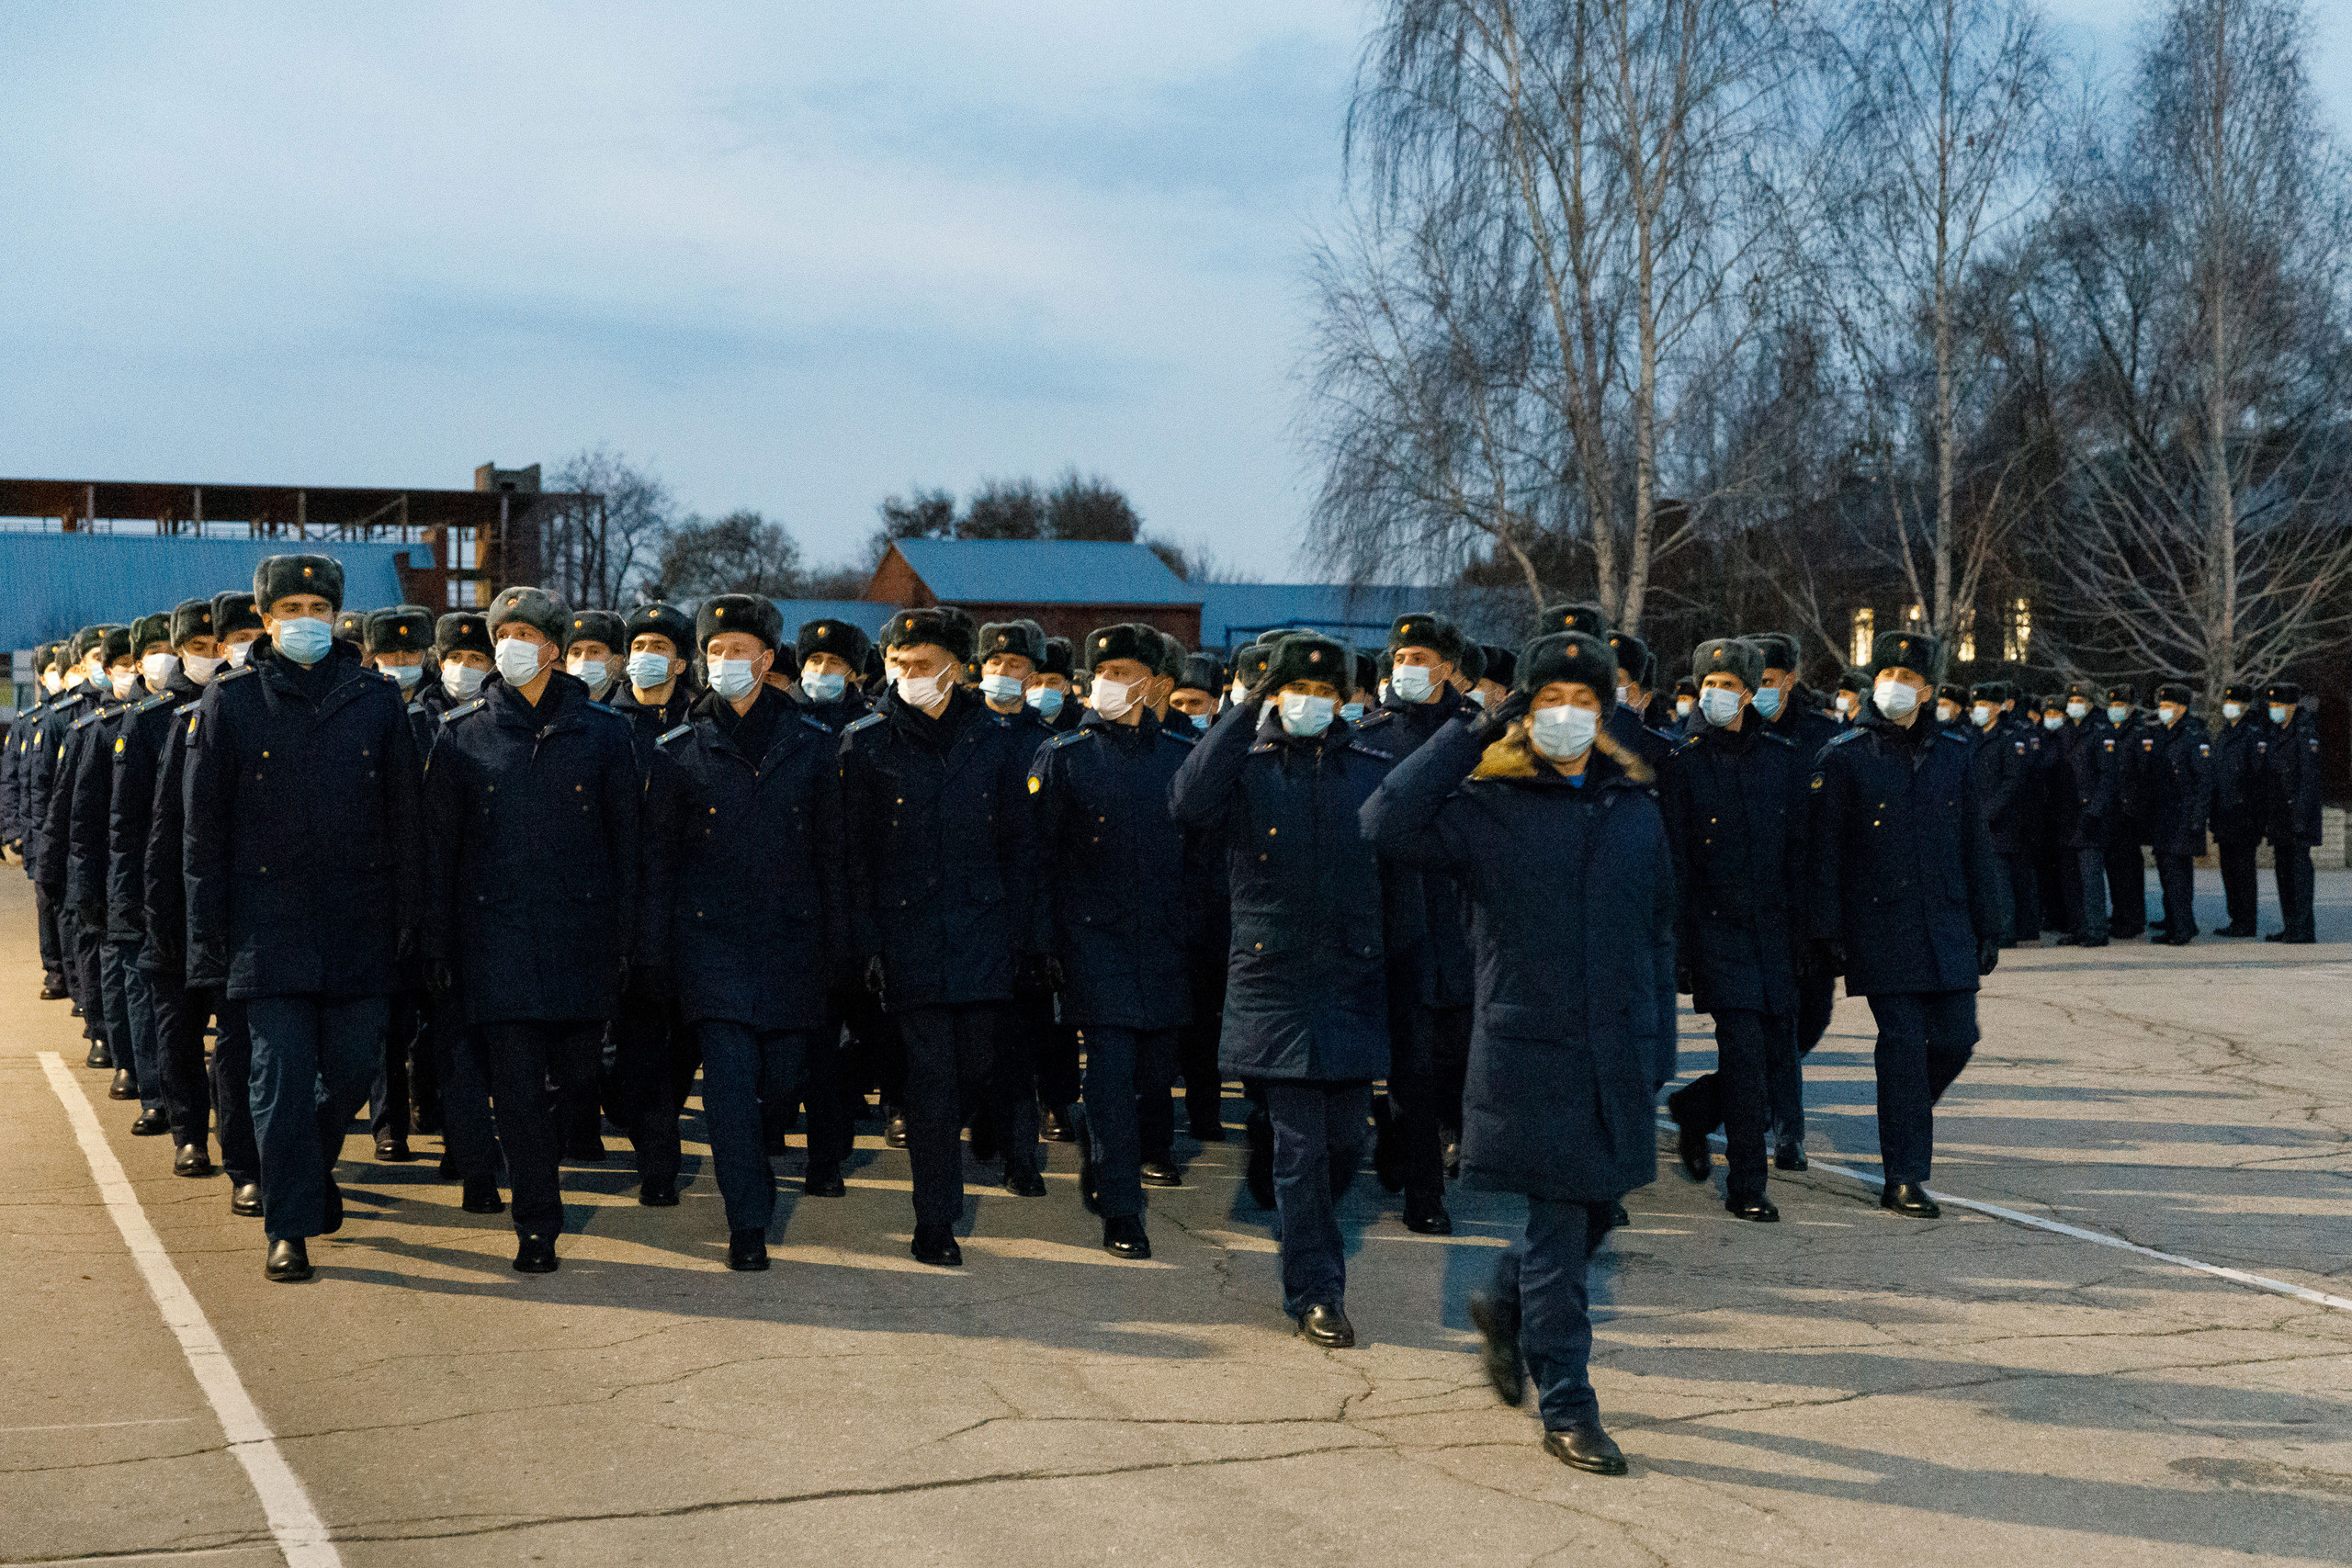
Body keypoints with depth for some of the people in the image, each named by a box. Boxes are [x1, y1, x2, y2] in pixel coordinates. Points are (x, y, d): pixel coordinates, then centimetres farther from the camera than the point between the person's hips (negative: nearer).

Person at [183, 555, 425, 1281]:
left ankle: (314, 1171, 34)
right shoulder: (230, 701, 2)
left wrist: (406, 916, 3)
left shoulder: (376, 698, 6)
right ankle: (291, 1226, 7)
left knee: (351, 1071, 6)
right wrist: (210, 930, -1)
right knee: (281, 1077, -2)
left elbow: (404, 819, 8)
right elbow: (204, 827, 3)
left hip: (360, 925, 2)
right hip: (269, 919, -1)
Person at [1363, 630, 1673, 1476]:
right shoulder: (1489, 806, -3)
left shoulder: (1635, 809, 10)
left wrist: (1660, 1049, 11)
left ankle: (1504, 1304, 42)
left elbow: (1657, 935, 15)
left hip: (1618, 1055, 5)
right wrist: (1473, 733, -16)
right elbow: (1386, 822, -21)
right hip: (1530, 1050, -4)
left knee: (1594, 1213, 13)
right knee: (1559, 1224, -2)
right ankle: (1566, 1410, 7)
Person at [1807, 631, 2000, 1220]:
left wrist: (1986, 924, 11)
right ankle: (1905, 1179, 1)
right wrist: (1828, 930, -8)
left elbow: (1975, 844, 14)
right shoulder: (1843, 757, -1)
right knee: (1903, 1044, -6)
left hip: (1947, 922, 4)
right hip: (1882, 926, -4)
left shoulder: (1952, 753, 10)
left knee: (1957, 1037, 2)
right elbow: (1824, 851, -3)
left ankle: (1905, 1113, 32)